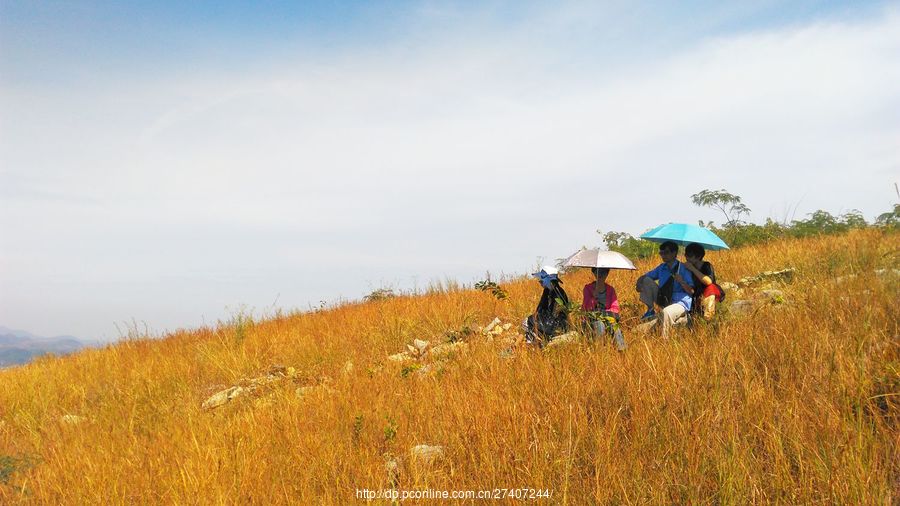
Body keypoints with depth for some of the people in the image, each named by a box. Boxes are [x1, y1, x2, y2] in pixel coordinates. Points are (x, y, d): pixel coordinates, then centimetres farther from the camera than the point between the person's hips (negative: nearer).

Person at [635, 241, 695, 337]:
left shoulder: (683, 269, -7)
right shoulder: (661, 268, 10)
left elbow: (691, 291, -11)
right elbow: (643, 277, 14)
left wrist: (682, 282, -30)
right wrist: (639, 283, -10)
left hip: (680, 302, -6)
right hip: (663, 300, 6)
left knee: (666, 312, -41)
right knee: (646, 281, -4)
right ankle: (650, 310, -3)